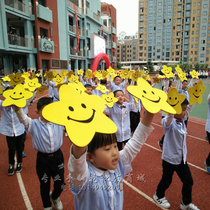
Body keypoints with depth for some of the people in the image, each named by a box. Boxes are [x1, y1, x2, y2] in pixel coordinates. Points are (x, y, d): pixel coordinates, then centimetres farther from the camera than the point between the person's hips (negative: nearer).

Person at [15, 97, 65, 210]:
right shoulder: (34, 124, -12)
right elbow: (22, 118, -29)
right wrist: (17, 107, -49)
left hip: (57, 156, 2)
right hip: (43, 158, -1)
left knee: (60, 184, 14)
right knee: (44, 185, 17)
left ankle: (54, 197, 51)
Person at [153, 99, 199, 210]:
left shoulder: (182, 121, -1)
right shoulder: (169, 122, -23)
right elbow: (168, 118, -46)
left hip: (182, 158, 6)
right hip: (169, 158, -6)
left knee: (188, 181, 14)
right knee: (166, 180, 14)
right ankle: (159, 196, 42)